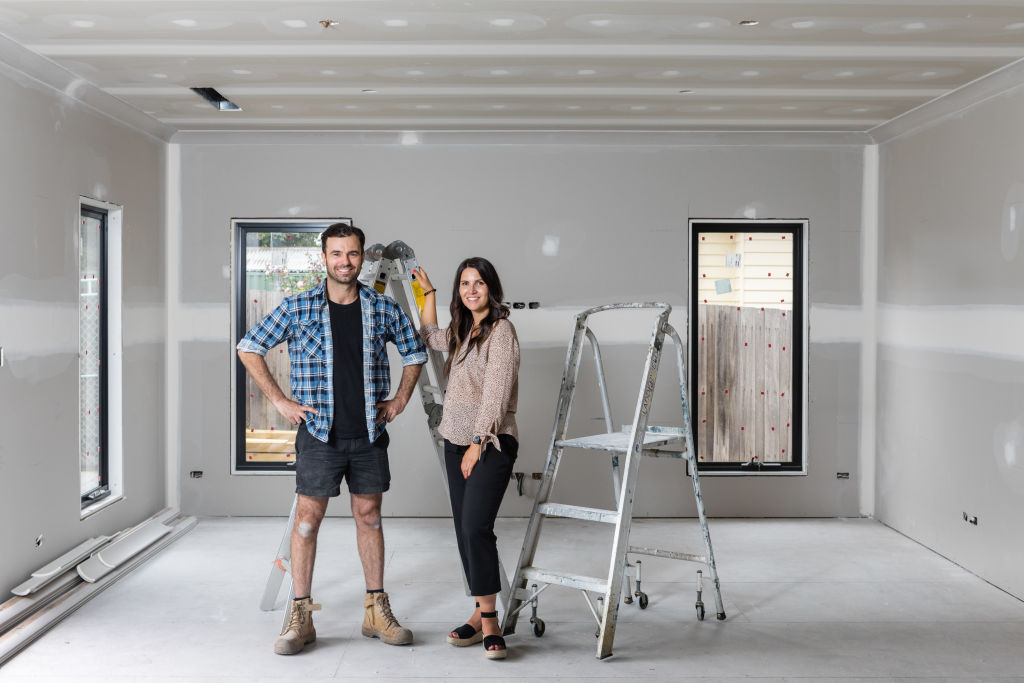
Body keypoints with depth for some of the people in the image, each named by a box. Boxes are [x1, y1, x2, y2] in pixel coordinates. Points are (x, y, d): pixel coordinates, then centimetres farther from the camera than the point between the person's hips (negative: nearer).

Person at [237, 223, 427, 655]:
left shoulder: (383, 308, 3)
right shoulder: (297, 308, -3)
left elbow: (415, 353, 18)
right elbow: (249, 348, 3)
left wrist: (400, 399, 8)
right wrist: (279, 400, -2)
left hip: (369, 433, 2)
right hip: (319, 432, -2)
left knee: (369, 517, 10)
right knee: (308, 518, 0)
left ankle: (376, 611, 20)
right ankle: (300, 617, 11)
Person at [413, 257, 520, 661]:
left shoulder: (501, 329, -7)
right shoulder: (462, 332, 17)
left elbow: (496, 392, -14)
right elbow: (429, 336, 38)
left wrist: (478, 442, -15)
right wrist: (428, 291, 36)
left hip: (491, 442, -8)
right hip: (456, 441, 8)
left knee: (476, 527, -18)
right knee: (464, 531, 6)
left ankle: (489, 623, -13)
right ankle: (482, 615, 13)